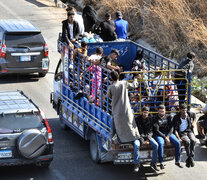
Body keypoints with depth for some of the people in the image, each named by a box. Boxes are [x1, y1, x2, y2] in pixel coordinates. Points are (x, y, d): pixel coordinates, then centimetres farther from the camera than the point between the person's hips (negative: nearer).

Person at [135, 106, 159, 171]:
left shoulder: (150, 119, 1)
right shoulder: (137, 119, -6)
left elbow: (150, 131, 0)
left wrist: (148, 140, -16)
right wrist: (142, 141, -20)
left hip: (148, 136, 3)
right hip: (139, 136, -3)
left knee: (156, 145, -24)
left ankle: (153, 163, -12)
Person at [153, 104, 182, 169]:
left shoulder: (168, 117, 8)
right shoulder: (155, 118, -6)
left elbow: (171, 127, 4)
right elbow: (156, 130, -13)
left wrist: (168, 136, -13)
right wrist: (165, 137, -20)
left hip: (168, 133, 4)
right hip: (159, 135, -4)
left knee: (177, 143, -18)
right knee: (161, 144, -36)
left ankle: (177, 161, -5)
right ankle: (161, 163, -27)